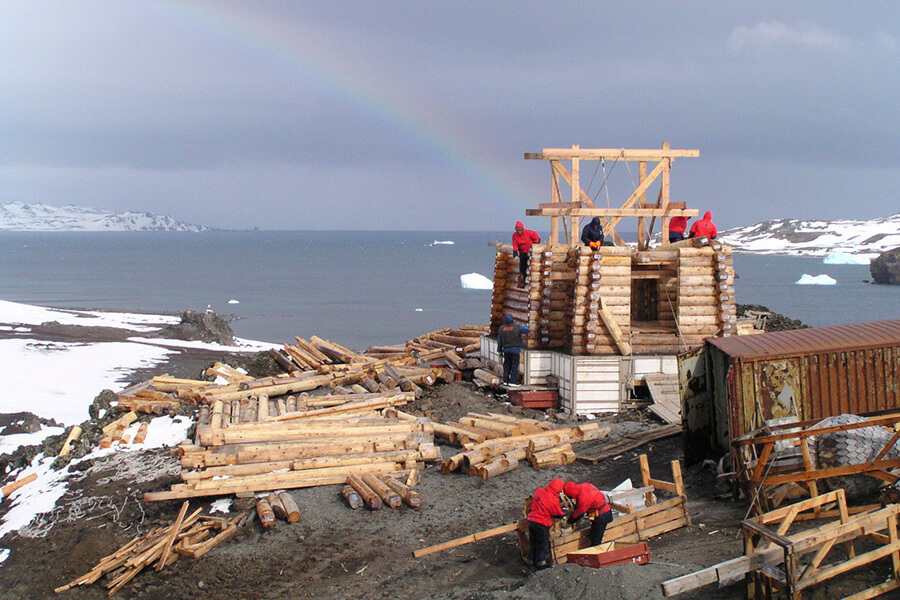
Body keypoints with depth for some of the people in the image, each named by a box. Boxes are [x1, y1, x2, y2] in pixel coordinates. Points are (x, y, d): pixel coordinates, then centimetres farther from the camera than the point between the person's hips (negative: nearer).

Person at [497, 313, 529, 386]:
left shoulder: (501, 328, -1)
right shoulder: (517, 327, -12)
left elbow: (499, 340, 5)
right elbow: (526, 331, 3)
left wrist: (500, 350, 15)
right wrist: (525, 326, 26)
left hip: (506, 350, 4)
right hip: (515, 349, -4)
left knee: (507, 364, 15)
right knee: (515, 365, 1)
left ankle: (505, 380, 17)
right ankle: (513, 381, -1)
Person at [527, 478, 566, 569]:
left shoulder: (539, 491, -2)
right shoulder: (553, 500, -19)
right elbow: (559, 514, -6)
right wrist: (565, 512, 13)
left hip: (531, 521, 6)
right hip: (542, 524, -6)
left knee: (533, 543, 21)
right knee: (543, 545, 13)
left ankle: (533, 560, 32)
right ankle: (540, 563, 22)